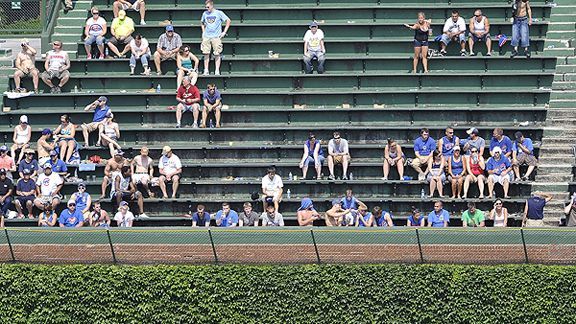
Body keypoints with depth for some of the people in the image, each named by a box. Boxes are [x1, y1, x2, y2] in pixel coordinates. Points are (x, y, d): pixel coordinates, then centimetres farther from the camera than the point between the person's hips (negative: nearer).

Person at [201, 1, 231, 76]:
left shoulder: (219, 13, -2)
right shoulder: (205, 14, 9)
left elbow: (228, 21, -1)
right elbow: (202, 22, 27)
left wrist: (224, 32, -5)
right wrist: (203, 32, 15)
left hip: (216, 37, -3)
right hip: (206, 37, 3)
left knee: (217, 54, -3)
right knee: (206, 54, -1)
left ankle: (217, 71, 0)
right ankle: (206, 70, 4)